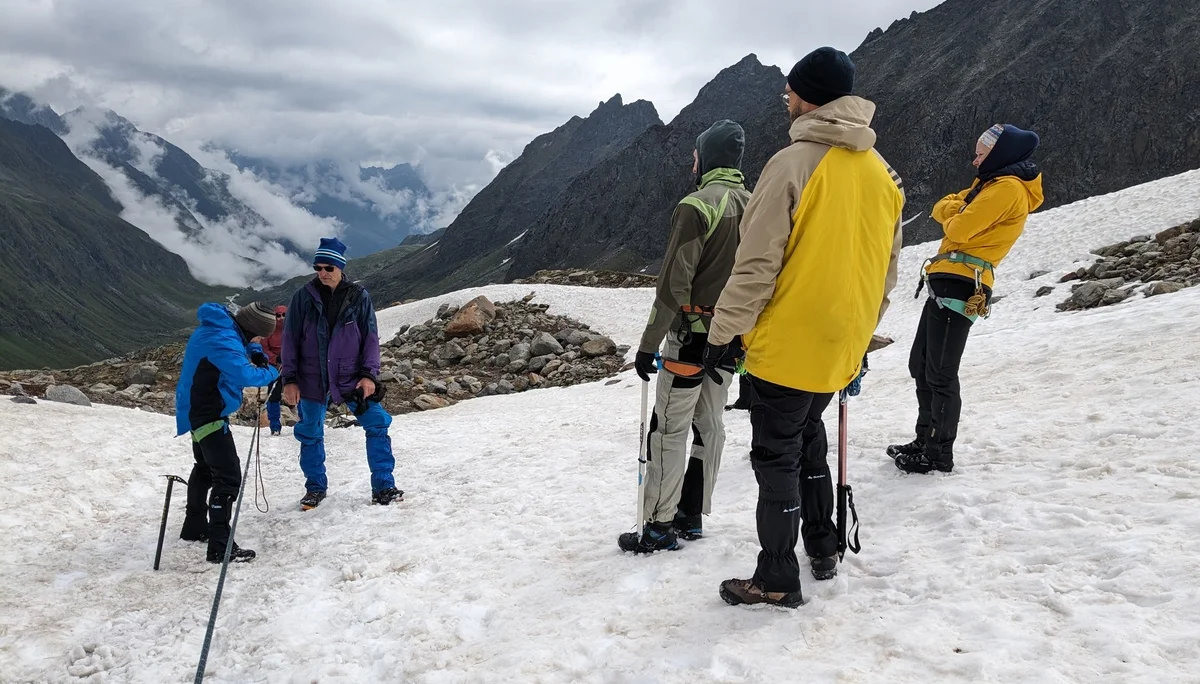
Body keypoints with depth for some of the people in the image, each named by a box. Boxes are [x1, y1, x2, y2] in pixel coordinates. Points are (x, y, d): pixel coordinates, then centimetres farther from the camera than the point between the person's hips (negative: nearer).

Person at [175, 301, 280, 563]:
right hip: (208, 416, -11)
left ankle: (195, 527, 42)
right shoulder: (222, 340, -28)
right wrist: (271, 373, -19)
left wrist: (256, 353, 2)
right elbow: (244, 375, -38)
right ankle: (220, 546, -15)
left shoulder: (222, 328, 4)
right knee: (228, 477, -14)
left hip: (198, 411, 11)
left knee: (206, 467, 26)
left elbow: (245, 343, 23)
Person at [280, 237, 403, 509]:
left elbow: (371, 337, 0)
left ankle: (383, 486, 4)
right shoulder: (303, 297, -2)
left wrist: (369, 374, -10)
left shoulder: (359, 296, -2)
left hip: (352, 377, 0)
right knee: (310, 435, 9)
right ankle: (315, 487, 28)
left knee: (377, 425, -6)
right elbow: (290, 339, 1)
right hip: (312, 379, 1)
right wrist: (290, 379, -3)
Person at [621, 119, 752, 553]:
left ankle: (660, 527, 5)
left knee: (669, 429, -1)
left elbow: (674, 284, -19)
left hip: (692, 334, -8)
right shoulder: (753, 205, 7)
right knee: (709, 424, 13)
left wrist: (648, 345, -14)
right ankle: (692, 516, 22)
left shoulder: (697, 205, -16)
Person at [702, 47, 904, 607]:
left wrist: (725, 332, -10)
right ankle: (822, 548, 33)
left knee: (777, 455, 4)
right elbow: (887, 266, 13)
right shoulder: (882, 171, 6)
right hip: (841, 346, 7)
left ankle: (777, 581, 13)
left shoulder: (793, 163, -17)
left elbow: (756, 264, -18)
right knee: (808, 437, 24)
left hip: (786, 344, -7)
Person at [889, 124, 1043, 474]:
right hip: (947, 282, 10)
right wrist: (957, 207, -4)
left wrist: (955, 211, 7)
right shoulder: (991, 183, 24)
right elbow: (940, 210, 18)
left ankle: (940, 455, 1)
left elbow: (959, 228, -15)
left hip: (960, 284, -10)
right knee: (920, 365, 15)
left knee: (939, 374, -8)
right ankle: (925, 441, 25)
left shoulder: (1008, 188, -8)